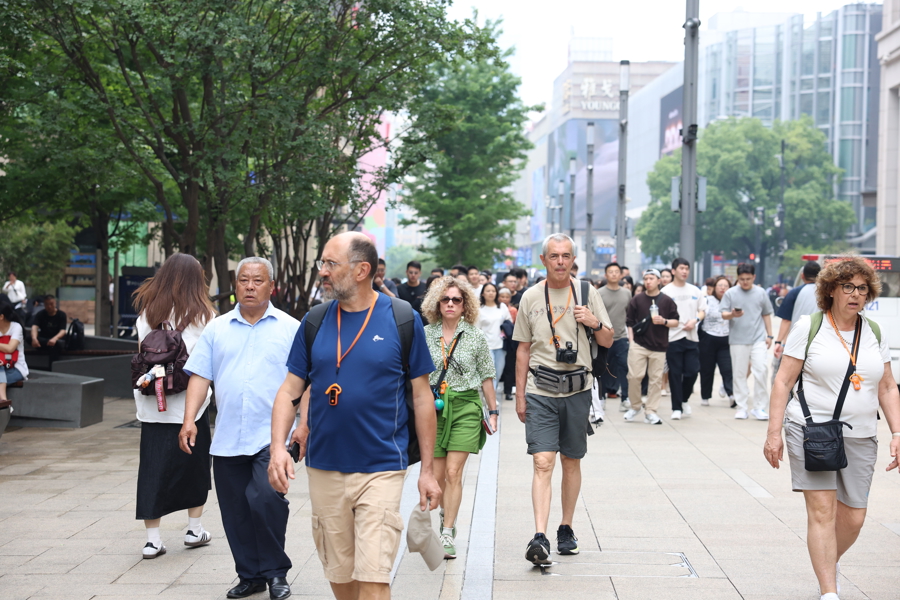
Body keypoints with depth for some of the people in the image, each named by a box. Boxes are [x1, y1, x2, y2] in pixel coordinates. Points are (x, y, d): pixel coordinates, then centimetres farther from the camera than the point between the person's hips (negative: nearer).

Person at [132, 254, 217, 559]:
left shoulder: (147, 313, 3)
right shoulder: (202, 314, -5)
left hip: (152, 405, 2)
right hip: (190, 404, -2)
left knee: (153, 468, 5)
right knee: (195, 464, 15)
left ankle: (153, 539, 4)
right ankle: (194, 529, 24)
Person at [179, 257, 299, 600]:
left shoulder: (290, 328, 4)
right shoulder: (217, 329, 12)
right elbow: (200, 376, 8)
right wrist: (189, 420, -3)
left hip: (271, 435, -3)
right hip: (227, 439, 4)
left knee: (266, 499, -19)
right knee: (236, 513, 8)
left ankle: (276, 571, 1)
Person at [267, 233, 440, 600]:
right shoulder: (315, 321, 4)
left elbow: (422, 395, 0)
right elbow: (289, 390, 6)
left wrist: (427, 469, 0)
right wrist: (278, 446, -10)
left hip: (381, 469, -3)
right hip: (324, 470, 4)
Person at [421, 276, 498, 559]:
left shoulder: (476, 336, 2)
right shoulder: (426, 335, 4)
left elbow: (486, 377, 8)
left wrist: (493, 411, 8)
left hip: (465, 407, -2)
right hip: (433, 408, 2)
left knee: (453, 472, -10)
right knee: (437, 475, 7)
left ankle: (448, 533, -4)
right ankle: (446, 514, 37)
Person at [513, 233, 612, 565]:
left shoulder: (588, 293, 5)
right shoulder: (531, 297, 4)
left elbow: (608, 342, 10)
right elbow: (523, 349, 10)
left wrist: (595, 323, -12)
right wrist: (519, 395, 8)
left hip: (577, 390, 1)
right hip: (540, 391, -1)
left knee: (571, 462, 10)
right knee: (543, 463, -11)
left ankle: (566, 529, 25)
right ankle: (539, 537, -17)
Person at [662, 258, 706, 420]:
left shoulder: (695, 291, 12)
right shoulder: (666, 291, -1)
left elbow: (702, 311, 16)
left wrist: (695, 320, -4)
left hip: (692, 337, 3)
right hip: (673, 337, -3)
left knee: (692, 371, -1)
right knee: (675, 373, -1)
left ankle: (684, 399, 24)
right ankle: (677, 408, 6)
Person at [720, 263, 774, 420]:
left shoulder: (761, 293, 8)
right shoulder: (730, 293, 2)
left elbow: (766, 315, 15)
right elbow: (723, 314, -1)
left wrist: (769, 335, 11)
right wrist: (733, 314, -23)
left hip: (758, 338, 0)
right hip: (738, 340, 0)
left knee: (760, 370, -9)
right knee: (740, 373, 4)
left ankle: (759, 407, 0)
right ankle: (741, 407, 13)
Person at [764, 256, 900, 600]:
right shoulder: (808, 328, -2)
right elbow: (783, 381, -2)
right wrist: (774, 433, -7)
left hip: (860, 437, 4)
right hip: (811, 430, -4)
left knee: (853, 517, 4)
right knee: (822, 510, -11)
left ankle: (829, 563, 35)